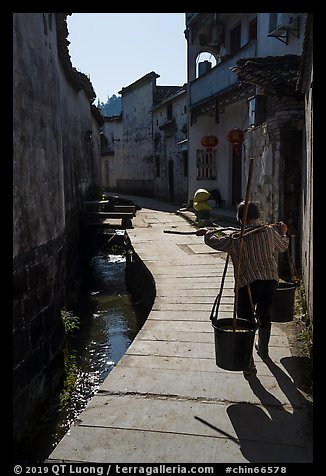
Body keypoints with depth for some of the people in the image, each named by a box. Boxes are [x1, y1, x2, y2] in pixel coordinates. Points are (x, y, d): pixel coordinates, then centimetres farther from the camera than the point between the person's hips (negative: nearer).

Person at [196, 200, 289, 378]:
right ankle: (263, 350, 46)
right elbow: (282, 247, 22)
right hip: (270, 280, 3)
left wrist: (207, 232, 34)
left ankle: (249, 364, -2)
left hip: (246, 284, -3)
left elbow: (212, 241, 13)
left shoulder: (235, 238, 1)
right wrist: (282, 234, 42)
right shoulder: (270, 232, 4)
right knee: (264, 314, 25)